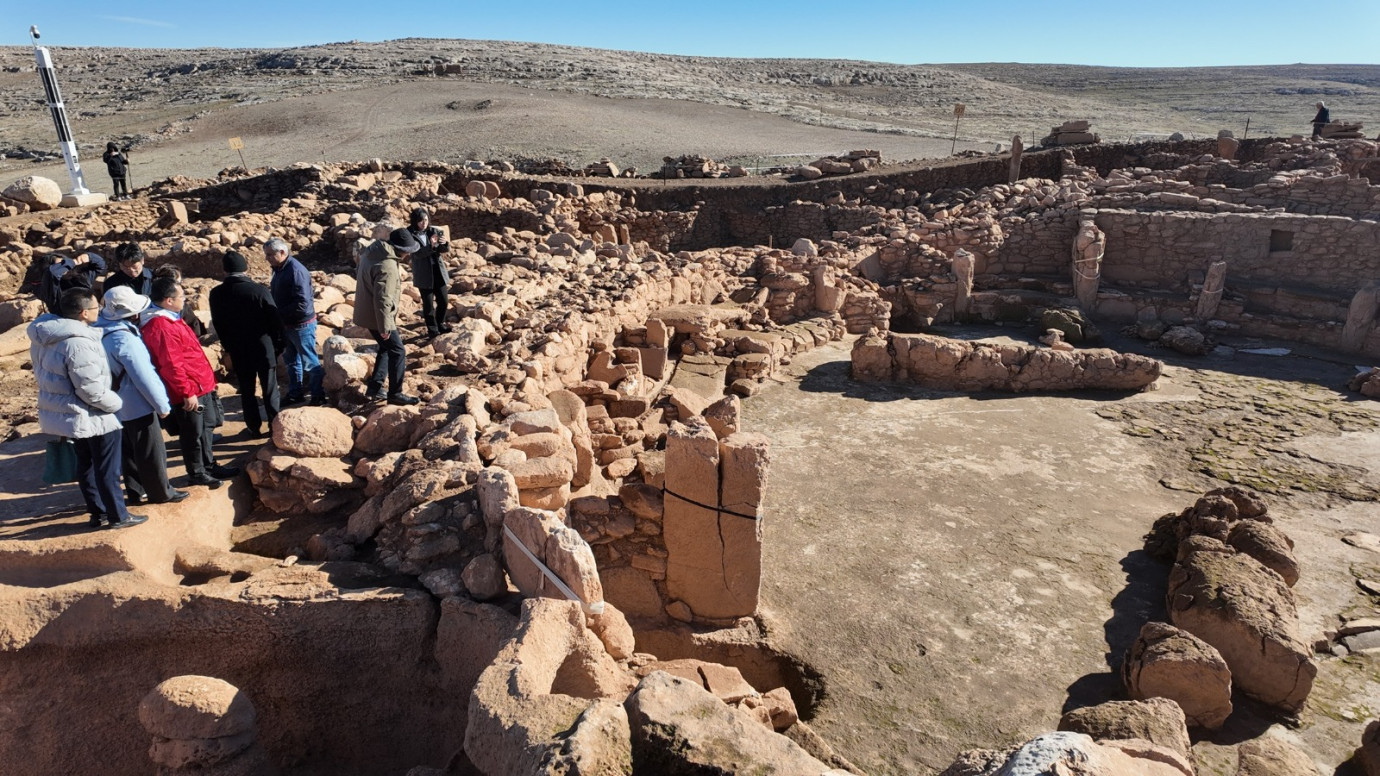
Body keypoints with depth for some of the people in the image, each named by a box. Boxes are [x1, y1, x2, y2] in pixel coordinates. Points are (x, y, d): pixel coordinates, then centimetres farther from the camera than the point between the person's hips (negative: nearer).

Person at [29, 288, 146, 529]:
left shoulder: (46, 335, 1)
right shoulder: (78, 344, -29)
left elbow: (43, 372, 13)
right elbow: (91, 390, -27)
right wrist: (116, 403, -10)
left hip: (60, 412, 9)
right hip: (91, 417, -9)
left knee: (86, 464, 21)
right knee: (108, 470, 5)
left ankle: (98, 512, 33)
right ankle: (118, 516, 16)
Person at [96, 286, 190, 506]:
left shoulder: (103, 331, 2)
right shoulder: (124, 339, -28)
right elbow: (144, 377, -25)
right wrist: (162, 405, -15)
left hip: (121, 405, 9)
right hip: (138, 405, -9)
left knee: (130, 450, 19)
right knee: (152, 453, 5)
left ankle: (136, 491, 30)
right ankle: (161, 492, 17)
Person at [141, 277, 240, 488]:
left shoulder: (170, 318, 10)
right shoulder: (161, 327, -23)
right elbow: (171, 365, -25)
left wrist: (206, 378, 22)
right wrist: (187, 392, -23)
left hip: (200, 385, 10)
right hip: (190, 391, -10)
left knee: (207, 426, 21)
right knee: (194, 433, 4)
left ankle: (209, 465, 34)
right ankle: (196, 473, 19)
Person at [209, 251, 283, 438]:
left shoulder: (216, 294, -6)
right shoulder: (259, 290, -16)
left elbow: (218, 325, 4)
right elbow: (275, 321, -11)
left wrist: (229, 347, 17)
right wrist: (278, 345, 3)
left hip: (237, 350, 3)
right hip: (264, 347, -2)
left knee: (246, 391, 14)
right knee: (270, 390, 8)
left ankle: (254, 428, 21)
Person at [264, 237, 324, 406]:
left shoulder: (296, 271, -23)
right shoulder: (279, 269, 7)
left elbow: (302, 303, -28)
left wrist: (279, 313, -23)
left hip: (301, 325, -10)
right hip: (287, 324, 10)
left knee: (310, 363, 2)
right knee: (291, 361, 20)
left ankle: (318, 396, 14)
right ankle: (295, 394, 33)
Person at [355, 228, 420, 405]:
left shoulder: (371, 251, 4)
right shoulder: (388, 267, -27)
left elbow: (358, 274, 21)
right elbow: (383, 300, -28)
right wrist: (385, 327, -22)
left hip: (365, 312, 10)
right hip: (377, 317, -10)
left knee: (386, 348, 22)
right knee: (398, 352, 3)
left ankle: (374, 388, 24)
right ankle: (395, 394, 11)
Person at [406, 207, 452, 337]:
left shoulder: (434, 231, 2)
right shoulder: (411, 235, -9)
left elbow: (445, 249, -1)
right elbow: (417, 253, -19)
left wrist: (444, 243, -25)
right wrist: (430, 246, -35)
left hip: (438, 270, 4)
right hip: (423, 274, -4)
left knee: (443, 300, 10)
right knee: (428, 303, 4)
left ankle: (440, 324, 31)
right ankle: (432, 329, 17)